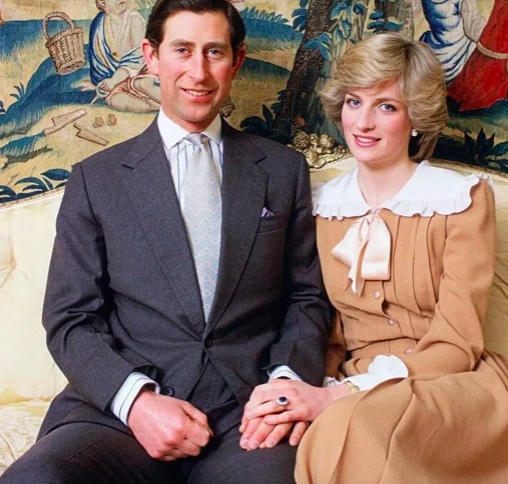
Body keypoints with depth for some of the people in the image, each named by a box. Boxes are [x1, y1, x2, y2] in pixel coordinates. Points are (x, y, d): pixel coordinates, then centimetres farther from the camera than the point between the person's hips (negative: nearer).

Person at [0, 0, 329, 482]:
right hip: (122, 410, 0)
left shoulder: (284, 169, 13)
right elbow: (69, 320, 5)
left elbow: (307, 298, 14)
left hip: (251, 409, 0)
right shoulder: (95, 179, 9)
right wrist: (135, 398, -13)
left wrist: (288, 381, -6)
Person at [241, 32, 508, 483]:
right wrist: (302, 393, -14)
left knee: (348, 428, -35)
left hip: (454, 387, -3)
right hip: (352, 391, 3)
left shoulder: (463, 199, -4)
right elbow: (325, 333, 9)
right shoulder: (323, 204, 8)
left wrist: (336, 396, -22)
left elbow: (455, 345, -10)